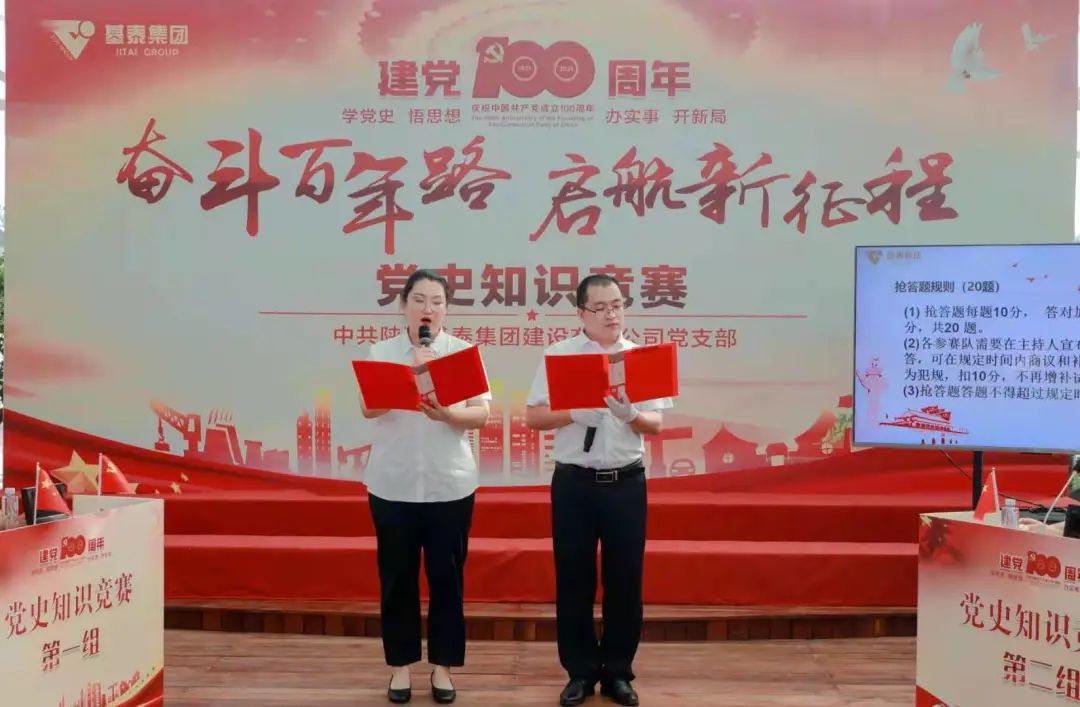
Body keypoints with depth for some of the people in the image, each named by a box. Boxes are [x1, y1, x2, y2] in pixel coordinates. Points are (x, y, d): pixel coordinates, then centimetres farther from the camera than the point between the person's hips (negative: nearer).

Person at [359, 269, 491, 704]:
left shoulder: (465, 352, 2)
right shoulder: (382, 352, 3)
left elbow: (482, 415, -4)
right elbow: (368, 409, -10)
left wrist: (446, 414, -24)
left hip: (450, 484, 0)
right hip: (392, 484, 0)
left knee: (447, 577, 7)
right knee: (397, 577, 8)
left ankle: (442, 665, 22)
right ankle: (401, 664, 23)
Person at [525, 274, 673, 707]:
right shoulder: (559, 354, 0)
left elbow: (657, 424, 2)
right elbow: (533, 416, -3)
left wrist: (630, 415, -19)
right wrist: (574, 414, -19)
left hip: (626, 482, 1)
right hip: (574, 482, -1)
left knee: (624, 578, 7)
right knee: (573, 579, 6)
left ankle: (618, 672, 23)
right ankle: (580, 671, 21)